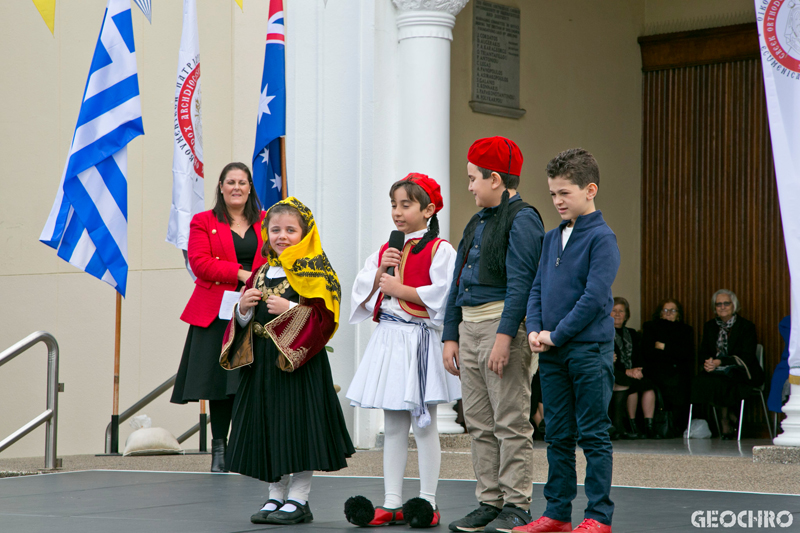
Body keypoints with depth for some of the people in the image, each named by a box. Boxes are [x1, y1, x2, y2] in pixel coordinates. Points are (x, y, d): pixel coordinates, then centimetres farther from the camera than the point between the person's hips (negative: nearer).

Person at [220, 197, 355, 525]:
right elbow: (242, 323, 18)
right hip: (263, 362, 7)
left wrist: (290, 310, -22)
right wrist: (243, 309, -3)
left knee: (298, 424, -4)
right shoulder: (262, 274, 15)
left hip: (298, 362, -7)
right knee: (267, 427, 9)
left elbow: (324, 316, -14)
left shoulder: (314, 273, -5)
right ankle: (276, 496, 18)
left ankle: (298, 499, 4)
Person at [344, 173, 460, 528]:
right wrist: (381, 271, -7)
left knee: (423, 423, -1)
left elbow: (444, 295, -18)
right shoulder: (386, 250, 15)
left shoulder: (439, 250, -6)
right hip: (388, 339, 7)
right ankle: (392, 503, 13)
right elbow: (362, 292, 10)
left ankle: (427, 502, 5)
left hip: (421, 340, -7)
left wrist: (400, 288, -14)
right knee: (393, 425, 9)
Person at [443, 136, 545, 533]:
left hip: (503, 323, -9)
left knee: (511, 422, -6)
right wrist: (451, 335, 15)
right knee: (479, 423, 9)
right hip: (470, 326, 9)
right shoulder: (477, 223, 20)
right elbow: (458, 284, 21)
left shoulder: (522, 218, -8)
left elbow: (521, 282, -16)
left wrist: (504, 336, -22)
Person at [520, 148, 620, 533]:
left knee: (593, 435, -2)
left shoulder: (601, 238, -9)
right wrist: (534, 330, -1)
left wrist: (556, 335, -13)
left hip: (589, 350, -7)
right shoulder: (552, 238, 14)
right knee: (558, 435, 11)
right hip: (552, 354, 7)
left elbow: (594, 296, -16)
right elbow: (537, 288, 15)